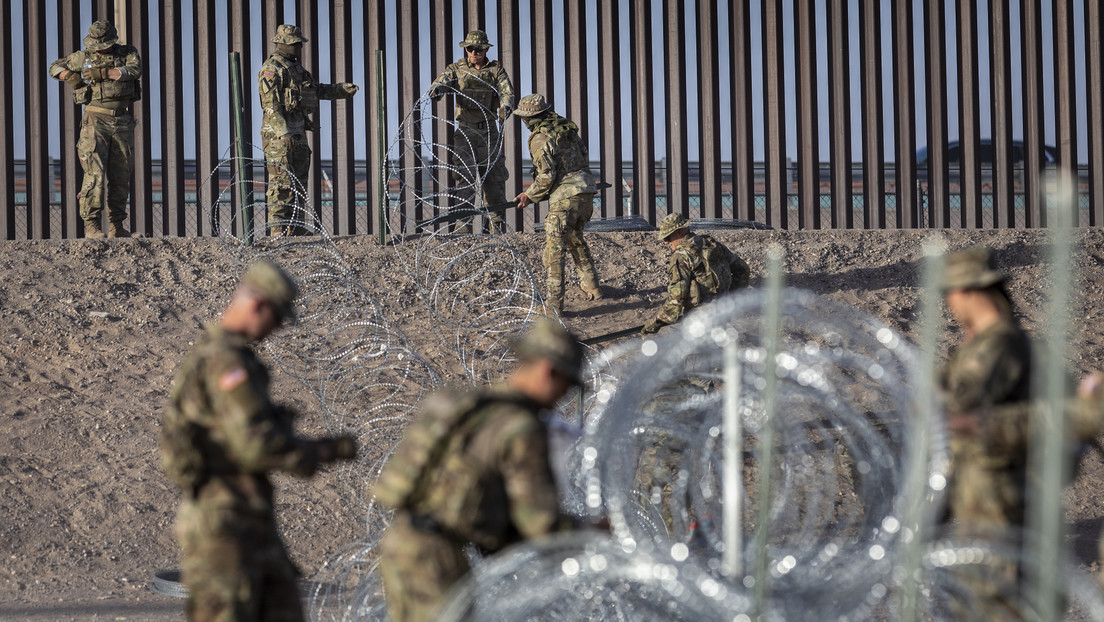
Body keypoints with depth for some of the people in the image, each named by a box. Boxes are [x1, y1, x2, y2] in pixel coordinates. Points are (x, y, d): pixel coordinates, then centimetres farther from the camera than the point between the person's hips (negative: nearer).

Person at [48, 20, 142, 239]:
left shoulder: (127, 53, 5)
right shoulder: (83, 57, 6)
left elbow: (134, 70, -16)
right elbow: (55, 67, 17)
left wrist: (102, 73, -21)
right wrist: (70, 76, -4)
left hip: (122, 122, 2)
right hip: (95, 121, -2)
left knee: (121, 177, 5)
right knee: (95, 174, -14)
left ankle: (117, 227, 12)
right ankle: (91, 225, -16)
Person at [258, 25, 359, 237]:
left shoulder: (294, 67, 19)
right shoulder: (271, 69, -11)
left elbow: (316, 91, 29)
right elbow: (270, 103, -19)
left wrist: (342, 89, 19)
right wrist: (283, 132, -26)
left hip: (297, 132, 10)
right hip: (278, 134, -10)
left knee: (298, 181, 10)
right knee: (281, 182, -11)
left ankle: (295, 228, 15)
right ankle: (277, 229, -11)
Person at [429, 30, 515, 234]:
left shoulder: (496, 70, 5)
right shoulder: (457, 68, 4)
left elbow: (507, 91, -10)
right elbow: (444, 79, -13)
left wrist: (505, 106, -32)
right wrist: (436, 89, -38)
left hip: (489, 130, 1)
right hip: (465, 130, -1)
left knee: (494, 175, 4)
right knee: (463, 173, -11)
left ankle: (497, 221, 14)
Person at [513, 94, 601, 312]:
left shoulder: (540, 138, -9)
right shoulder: (568, 129, 15)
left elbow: (546, 175, -13)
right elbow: (584, 159, 20)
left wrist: (530, 195, -1)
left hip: (565, 196, -9)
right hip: (586, 192, 9)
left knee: (554, 248, -7)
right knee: (576, 239, 28)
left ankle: (554, 301, -13)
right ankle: (590, 286, 34)